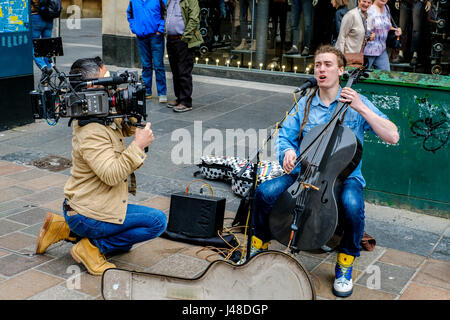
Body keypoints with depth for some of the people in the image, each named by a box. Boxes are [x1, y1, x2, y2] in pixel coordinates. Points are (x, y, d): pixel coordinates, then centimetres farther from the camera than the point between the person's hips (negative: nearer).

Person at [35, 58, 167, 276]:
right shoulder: (91, 133, -26)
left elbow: (128, 129, 19)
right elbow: (112, 175, -32)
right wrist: (138, 146, -28)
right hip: (88, 214, -10)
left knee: (123, 244, 27)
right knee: (158, 221, -14)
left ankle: (64, 229, 18)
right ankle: (92, 247, -7)